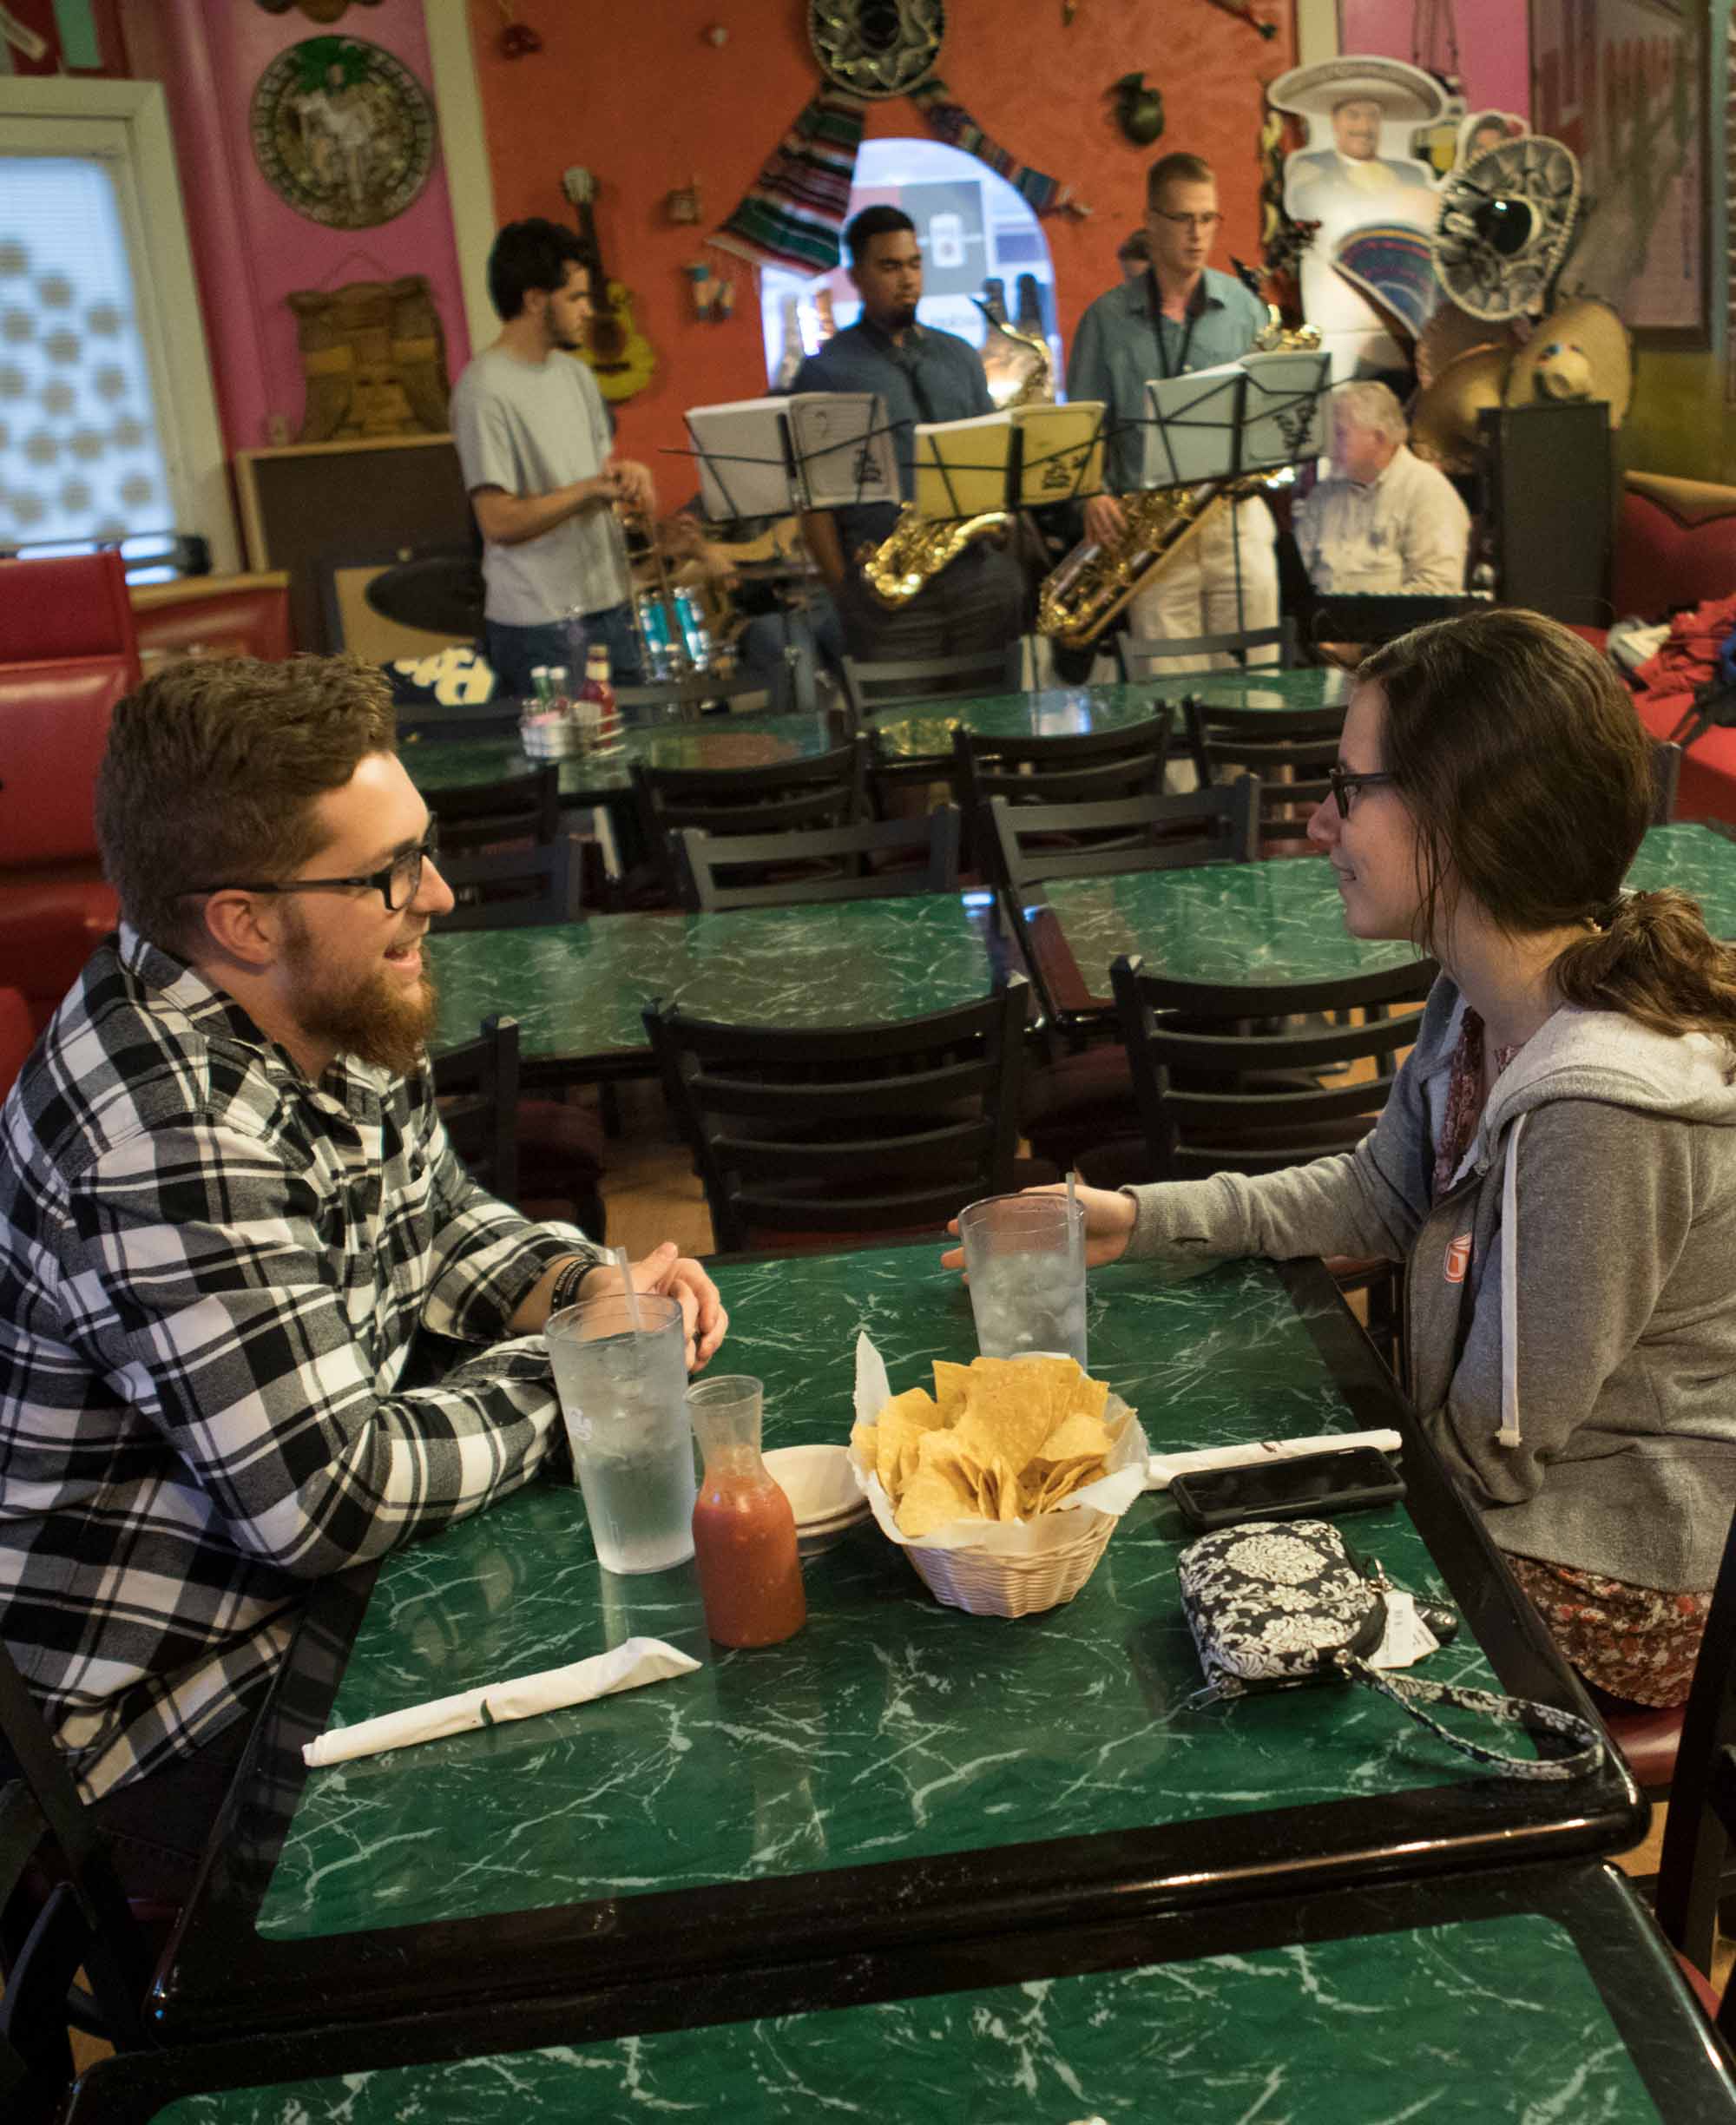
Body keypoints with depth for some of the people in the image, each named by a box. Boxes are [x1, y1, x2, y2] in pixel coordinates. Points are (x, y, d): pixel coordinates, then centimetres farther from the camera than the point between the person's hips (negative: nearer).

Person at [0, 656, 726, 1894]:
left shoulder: (331, 1023, -2)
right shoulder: (171, 1139, -31)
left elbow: (441, 1224, 15)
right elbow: (330, 1500, -30)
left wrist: (593, 1289, -5)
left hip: (316, 1594, 9)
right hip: (184, 1730, -8)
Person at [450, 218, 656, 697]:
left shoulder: (574, 374, 13)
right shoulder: (483, 390, -13)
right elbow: (499, 521, -18)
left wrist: (626, 476, -3)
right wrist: (592, 488, -16)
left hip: (609, 606, 8)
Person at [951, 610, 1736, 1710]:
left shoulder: (1595, 1108, -35)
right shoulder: (1492, 1000, -7)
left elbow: (1492, 1444, -24)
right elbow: (1380, 1193, 9)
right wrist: (1138, 1218, 2)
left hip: (1606, 1582, -7)